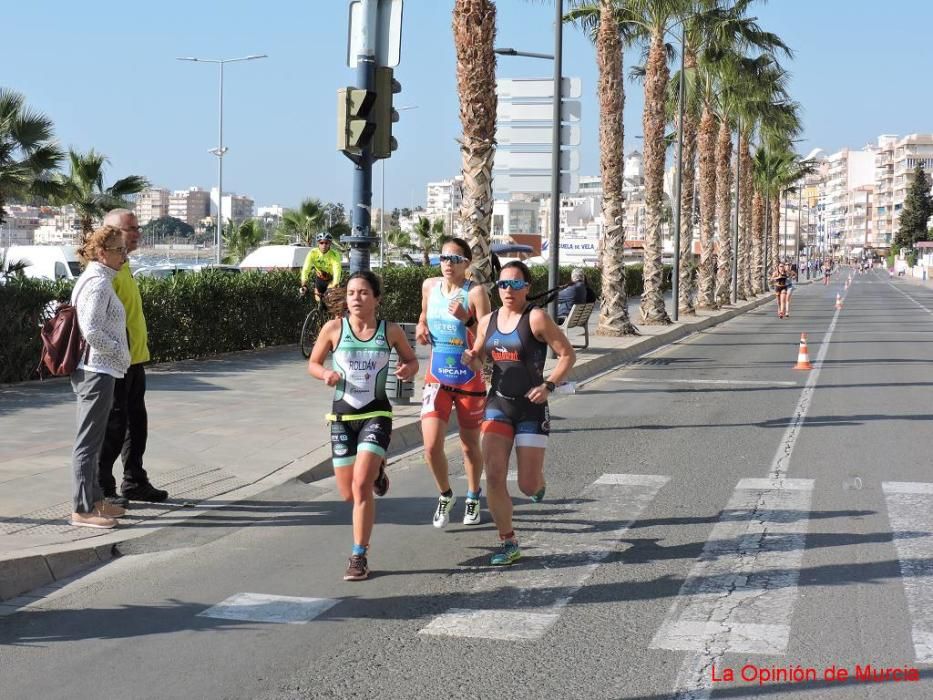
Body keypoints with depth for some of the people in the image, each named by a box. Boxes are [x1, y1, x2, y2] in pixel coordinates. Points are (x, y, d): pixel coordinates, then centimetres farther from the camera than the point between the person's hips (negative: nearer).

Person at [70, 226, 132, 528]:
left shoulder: (96, 279, 15)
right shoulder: (98, 282, -16)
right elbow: (91, 331, -23)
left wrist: (121, 357, 16)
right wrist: (121, 354, -12)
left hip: (96, 370, 11)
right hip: (97, 371, -11)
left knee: (93, 440, 17)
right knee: (88, 441, -5)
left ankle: (95, 500, 27)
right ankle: (83, 510, 0)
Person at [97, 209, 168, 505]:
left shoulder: (123, 266, 15)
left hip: (134, 358, 10)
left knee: (136, 422, 16)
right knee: (114, 425, -3)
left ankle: (134, 482, 26)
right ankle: (100, 488, 6)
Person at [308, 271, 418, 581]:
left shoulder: (391, 331, -2)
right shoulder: (334, 328, -3)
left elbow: (412, 360, 13)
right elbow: (313, 364, 8)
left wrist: (408, 370, -10)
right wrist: (326, 374, -14)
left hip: (376, 415, -2)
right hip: (342, 416, 2)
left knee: (361, 486, -17)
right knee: (348, 494, 9)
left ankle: (359, 556, -5)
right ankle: (375, 471, 46)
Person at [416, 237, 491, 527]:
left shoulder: (476, 292, -13)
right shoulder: (429, 286, 1)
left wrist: (466, 319, -30)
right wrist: (421, 326, 3)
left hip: (469, 380, -3)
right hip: (437, 378, 3)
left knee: (470, 446, 12)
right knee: (431, 445, -10)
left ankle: (473, 498, 37)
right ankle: (446, 495, 17)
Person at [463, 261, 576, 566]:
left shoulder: (536, 318, -11)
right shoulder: (488, 321, 6)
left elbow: (567, 355, -8)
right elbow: (478, 359, 20)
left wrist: (548, 386, -20)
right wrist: (472, 359, -4)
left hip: (531, 407, -4)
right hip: (498, 404, 4)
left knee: (528, 485, -1)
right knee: (493, 477, -8)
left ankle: (539, 482, 38)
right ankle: (508, 542, 6)